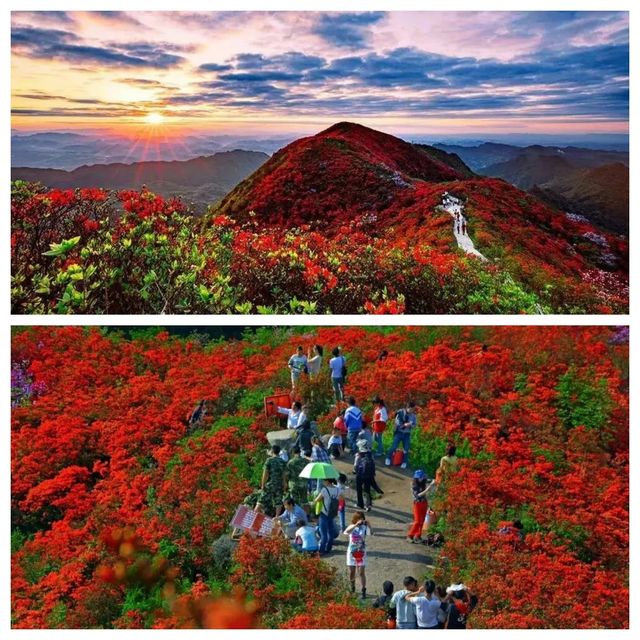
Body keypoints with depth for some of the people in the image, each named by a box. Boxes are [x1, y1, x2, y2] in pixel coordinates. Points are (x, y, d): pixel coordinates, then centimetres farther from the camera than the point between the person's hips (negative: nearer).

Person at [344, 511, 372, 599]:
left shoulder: (364, 527, -8)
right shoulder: (351, 527, -5)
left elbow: (371, 533, -26)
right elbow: (346, 532, -28)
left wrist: (369, 525, -43)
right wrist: (356, 525, -39)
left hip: (361, 552, -2)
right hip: (351, 552, 2)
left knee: (361, 573, -3)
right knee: (351, 572, 12)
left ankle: (363, 591, 7)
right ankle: (352, 589, 32)